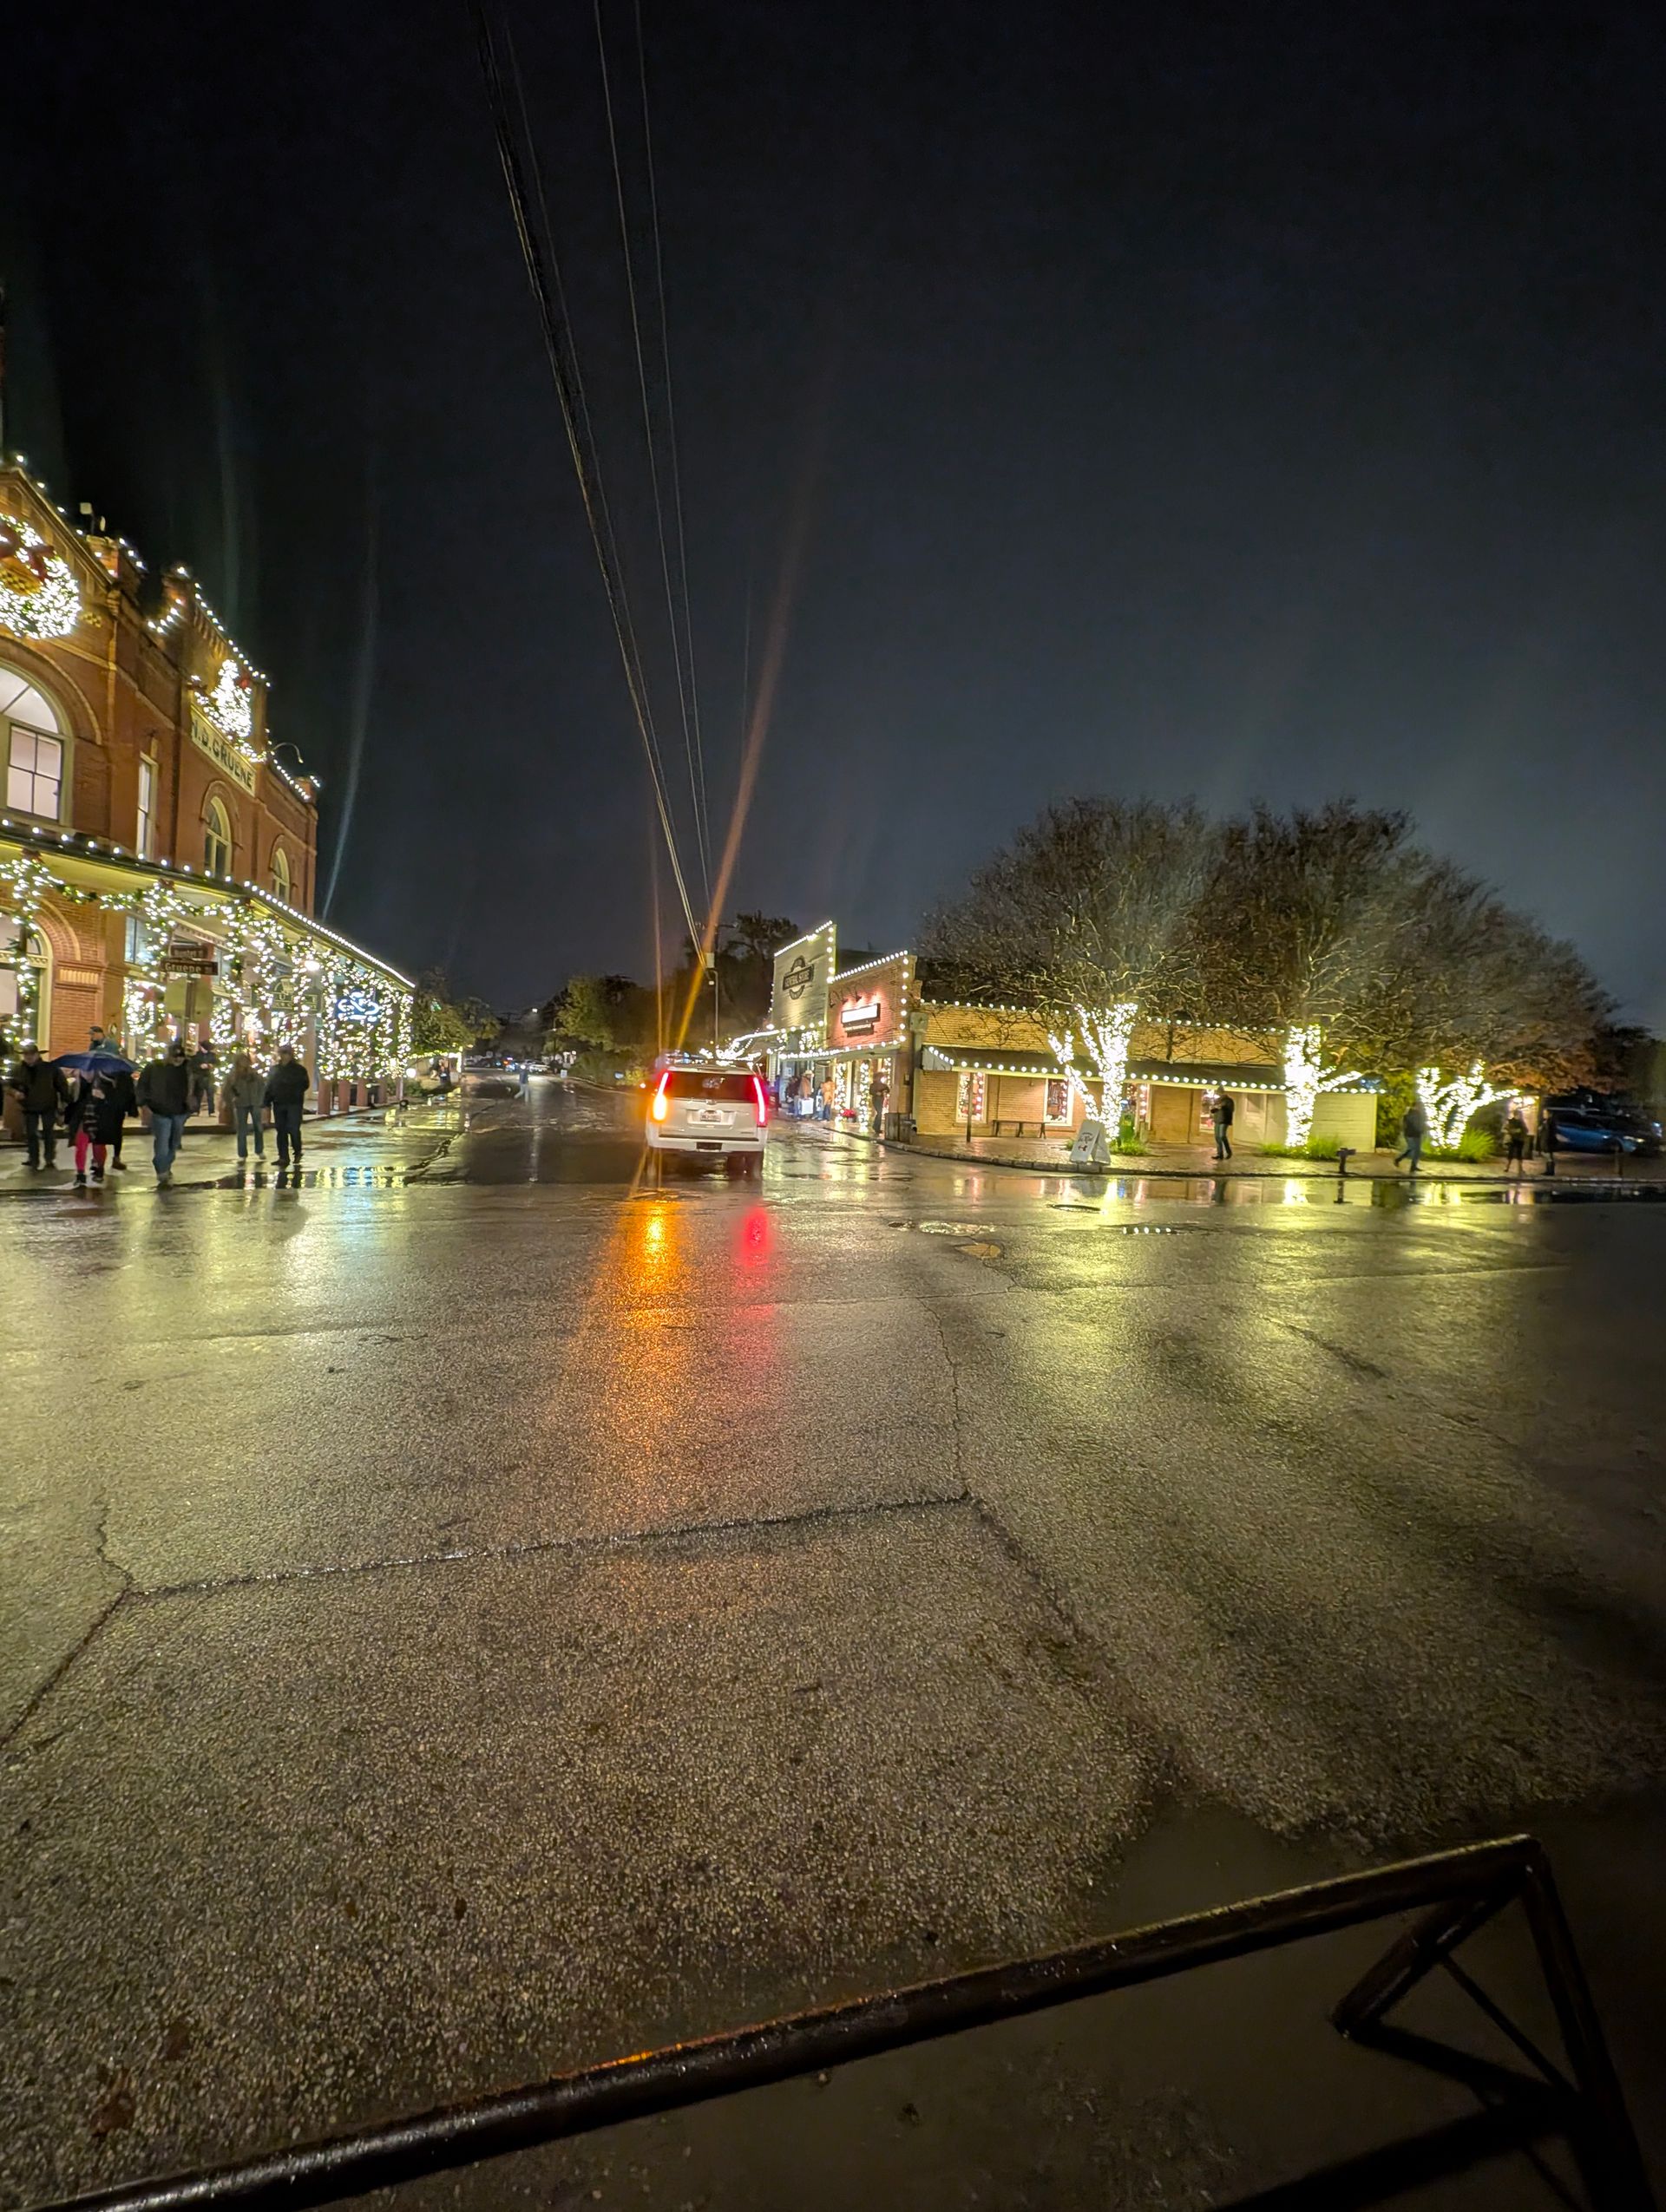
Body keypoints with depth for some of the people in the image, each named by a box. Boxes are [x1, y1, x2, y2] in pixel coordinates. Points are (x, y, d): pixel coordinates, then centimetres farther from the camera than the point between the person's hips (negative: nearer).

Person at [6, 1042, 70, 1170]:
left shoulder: (50, 1068, -12)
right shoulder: (18, 1069, -5)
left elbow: (61, 1084, -6)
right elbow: (8, 1084, 8)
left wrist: (65, 1100, -7)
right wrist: (15, 1092, -14)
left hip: (48, 1107, -2)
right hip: (29, 1108, 2)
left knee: (49, 1134, 7)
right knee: (31, 1135, 5)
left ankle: (50, 1159, 22)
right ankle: (35, 1162, 14)